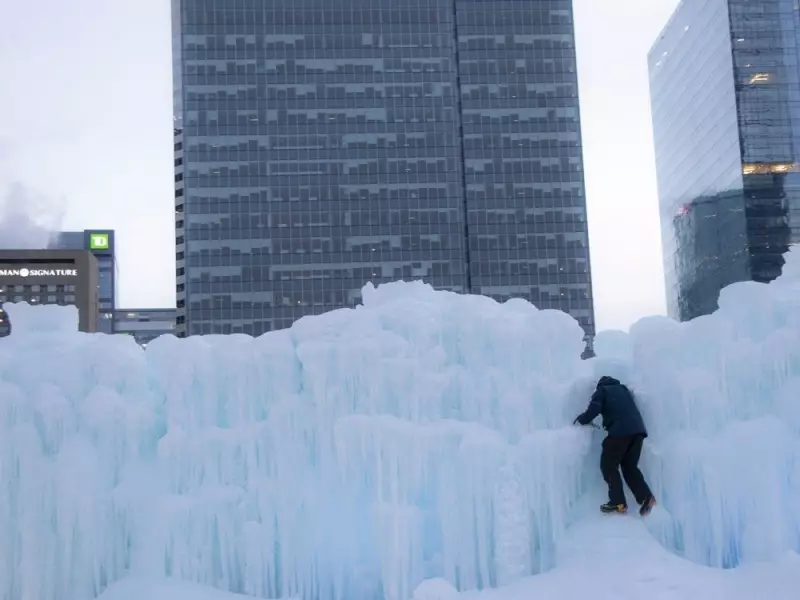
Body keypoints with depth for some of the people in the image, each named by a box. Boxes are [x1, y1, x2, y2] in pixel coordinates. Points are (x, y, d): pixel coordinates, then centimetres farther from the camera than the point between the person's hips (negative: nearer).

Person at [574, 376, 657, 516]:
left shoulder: (601, 391, 14)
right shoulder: (624, 389, 31)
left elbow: (593, 410, -1)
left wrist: (581, 419, 18)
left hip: (620, 430, -6)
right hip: (638, 429, 6)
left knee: (608, 465, 5)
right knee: (630, 466, 14)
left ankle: (618, 503, -5)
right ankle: (646, 497, -5)